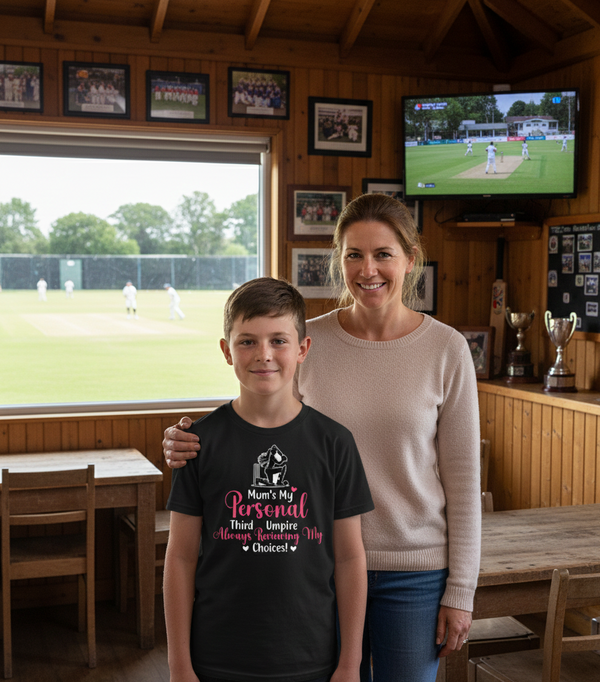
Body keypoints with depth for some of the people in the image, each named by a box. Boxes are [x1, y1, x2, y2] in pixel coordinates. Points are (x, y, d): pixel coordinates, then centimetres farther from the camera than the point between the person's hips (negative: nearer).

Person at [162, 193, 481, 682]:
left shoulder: (446, 349, -7)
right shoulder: (308, 342, -4)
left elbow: (462, 476, -4)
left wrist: (460, 591, -3)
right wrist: (190, 445, -16)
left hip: (413, 569, -1)